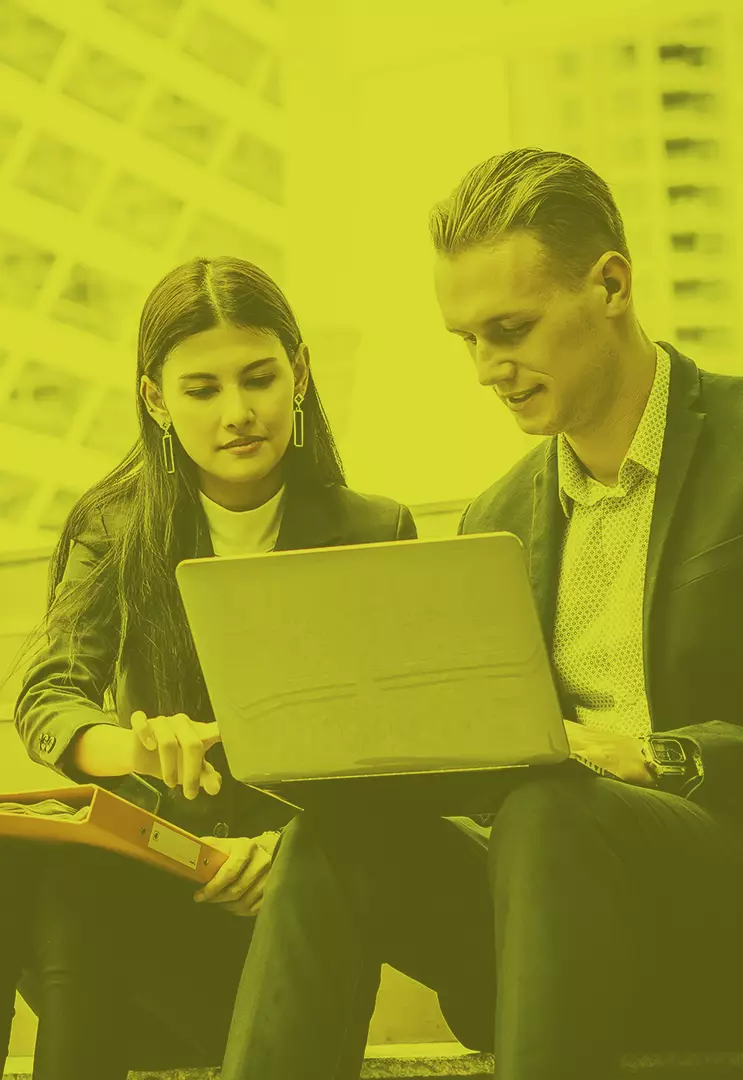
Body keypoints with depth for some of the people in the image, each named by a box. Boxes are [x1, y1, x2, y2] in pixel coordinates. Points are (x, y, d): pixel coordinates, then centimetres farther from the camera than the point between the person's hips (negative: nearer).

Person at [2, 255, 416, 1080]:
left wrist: (288, 844, -23)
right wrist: (133, 747, -29)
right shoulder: (114, 529, 9)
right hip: (148, 869, 2)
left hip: (291, 886, -2)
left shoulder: (375, 534, 4)